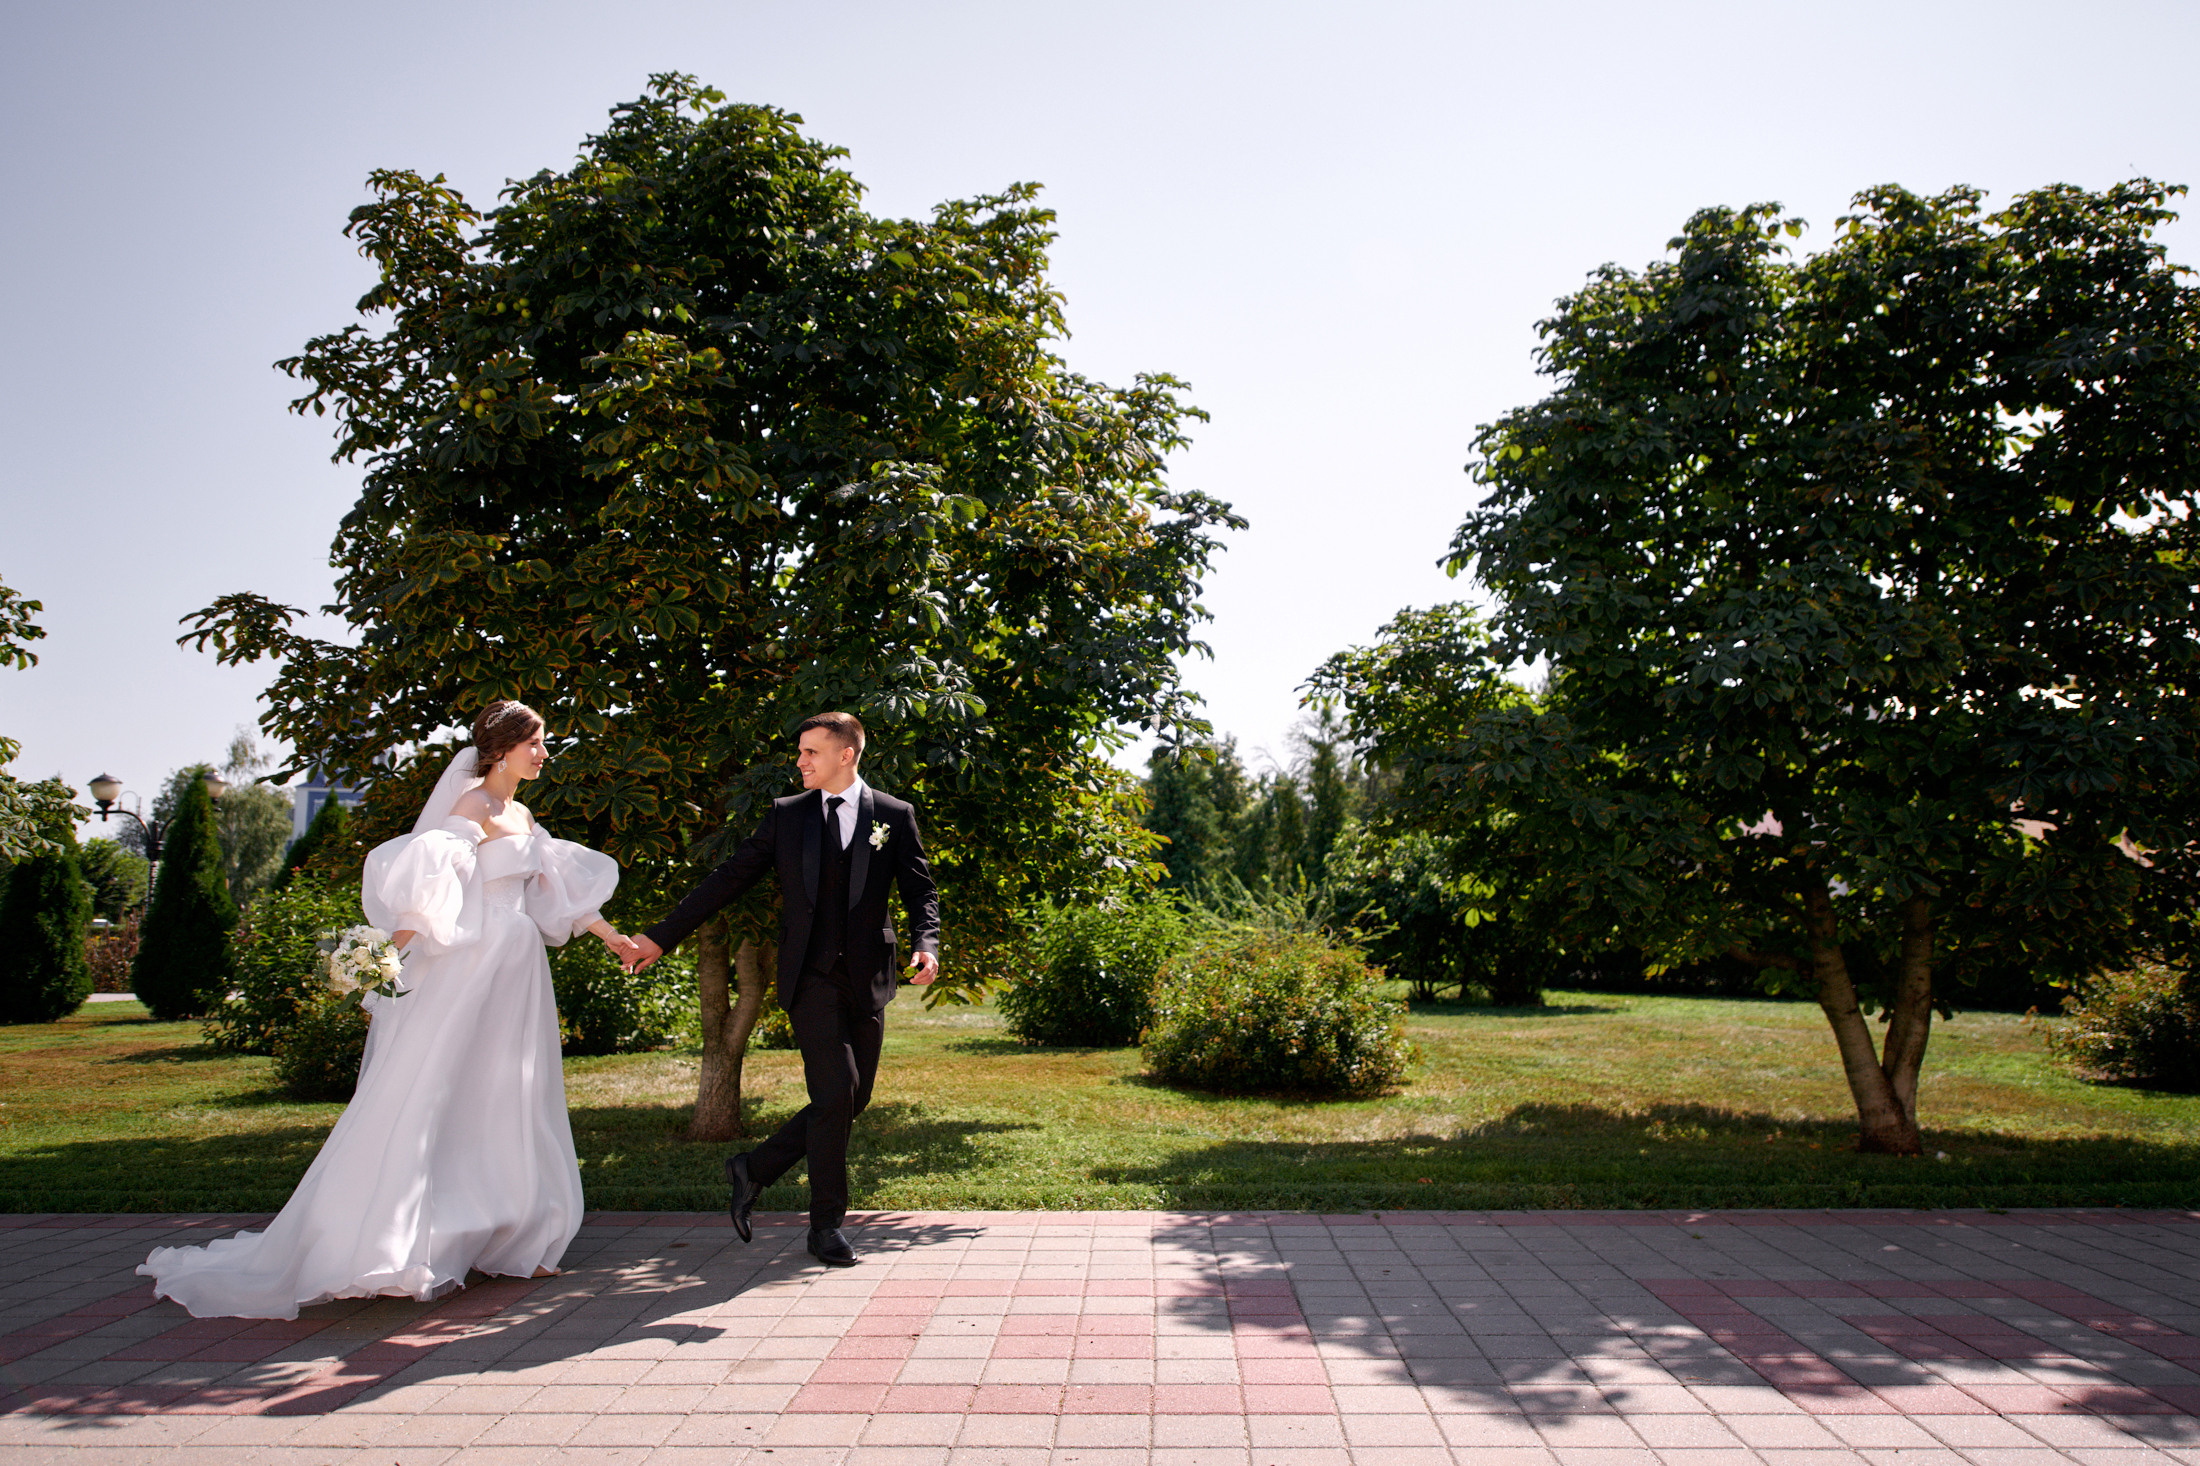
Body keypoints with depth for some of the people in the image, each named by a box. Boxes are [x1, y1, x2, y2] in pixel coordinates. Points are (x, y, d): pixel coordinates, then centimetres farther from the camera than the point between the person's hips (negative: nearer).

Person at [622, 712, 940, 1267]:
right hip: (811, 977, -2)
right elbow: (729, 878, 7)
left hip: (867, 980, 2)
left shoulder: (894, 816, 5)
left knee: (853, 1099, 6)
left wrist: (926, 944, -15)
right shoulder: (787, 814, 6)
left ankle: (755, 1169, 26)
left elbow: (920, 891, 5)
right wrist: (662, 936, 3)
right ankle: (827, 1224, 8)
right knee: (836, 1092, -10)